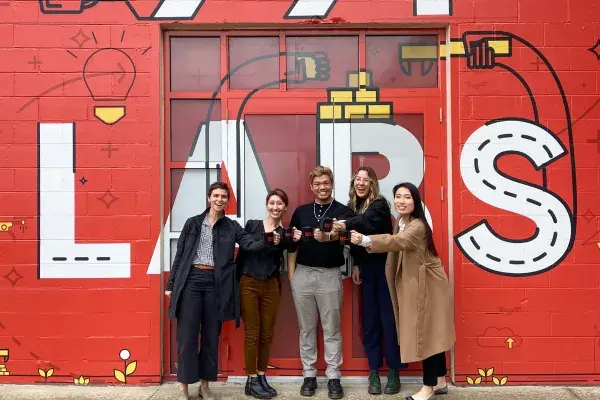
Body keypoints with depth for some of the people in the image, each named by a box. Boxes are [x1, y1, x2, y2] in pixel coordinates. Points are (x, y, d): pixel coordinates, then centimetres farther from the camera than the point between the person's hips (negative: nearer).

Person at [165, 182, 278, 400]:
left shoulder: (232, 227, 8)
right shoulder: (192, 223, 7)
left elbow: (250, 244, -7)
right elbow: (179, 254, 7)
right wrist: (171, 284, 5)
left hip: (215, 283, 1)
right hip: (190, 280, -1)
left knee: (211, 336, 8)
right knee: (187, 335, 1)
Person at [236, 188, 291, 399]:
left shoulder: (285, 234, 7)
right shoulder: (252, 225, 3)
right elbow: (241, 253, 4)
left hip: (271, 286, 2)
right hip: (248, 283, -2)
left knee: (267, 334, 8)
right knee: (252, 333, 1)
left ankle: (261, 377, 22)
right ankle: (251, 380, 11)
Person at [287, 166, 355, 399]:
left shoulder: (343, 211, -2)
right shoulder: (301, 211, 8)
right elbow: (292, 245, 10)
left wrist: (327, 236, -45)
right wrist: (291, 275, 3)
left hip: (330, 275, -2)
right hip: (303, 274, 3)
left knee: (332, 329, 6)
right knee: (306, 328, 10)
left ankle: (333, 377, 15)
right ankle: (309, 375, 21)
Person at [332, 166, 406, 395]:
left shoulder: (380, 204, -11)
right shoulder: (352, 206, 7)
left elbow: (366, 221, -32)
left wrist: (345, 225, -48)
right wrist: (356, 264, 7)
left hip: (385, 267, -5)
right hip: (367, 270, 5)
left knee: (389, 319, -1)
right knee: (369, 321, 9)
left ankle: (394, 371, 14)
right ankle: (374, 372, 19)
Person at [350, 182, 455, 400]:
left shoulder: (418, 226, -23)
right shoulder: (398, 223, 9)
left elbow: (399, 241, -41)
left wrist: (365, 240, -53)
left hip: (427, 285, -9)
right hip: (412, 285, 9)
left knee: (428, 333, -1)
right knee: (430, 333, 16)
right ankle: (440, 381, 28)